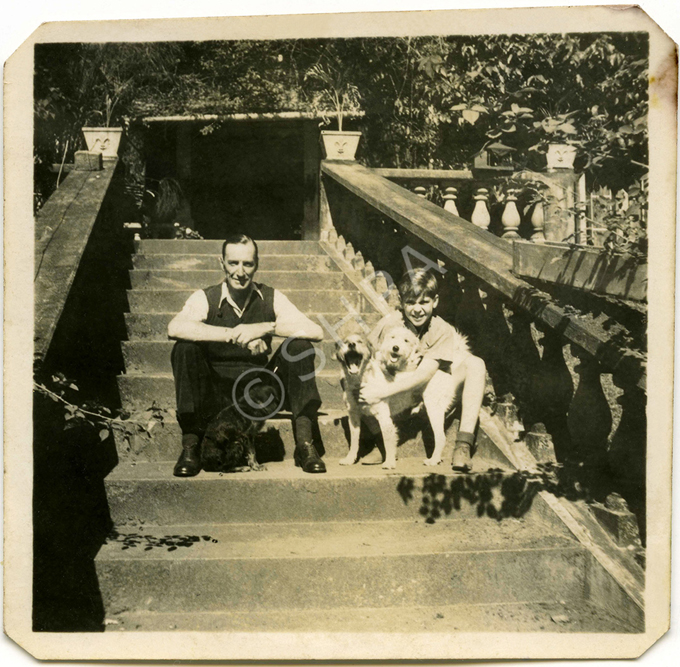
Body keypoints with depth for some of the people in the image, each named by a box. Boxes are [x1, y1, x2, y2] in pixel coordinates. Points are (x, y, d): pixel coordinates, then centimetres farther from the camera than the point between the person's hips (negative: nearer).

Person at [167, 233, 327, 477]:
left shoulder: (271, 298, 0)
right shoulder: (205, 298, -5)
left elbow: (316, 331, -13)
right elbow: (175, 327, -28)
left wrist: (265, 328, -25)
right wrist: (234, 335, -32)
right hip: (215, 393, -1)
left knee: (300, 346, -18)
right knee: (185, 347, -26)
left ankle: (304, 441, -19)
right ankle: (190, 445, -21)